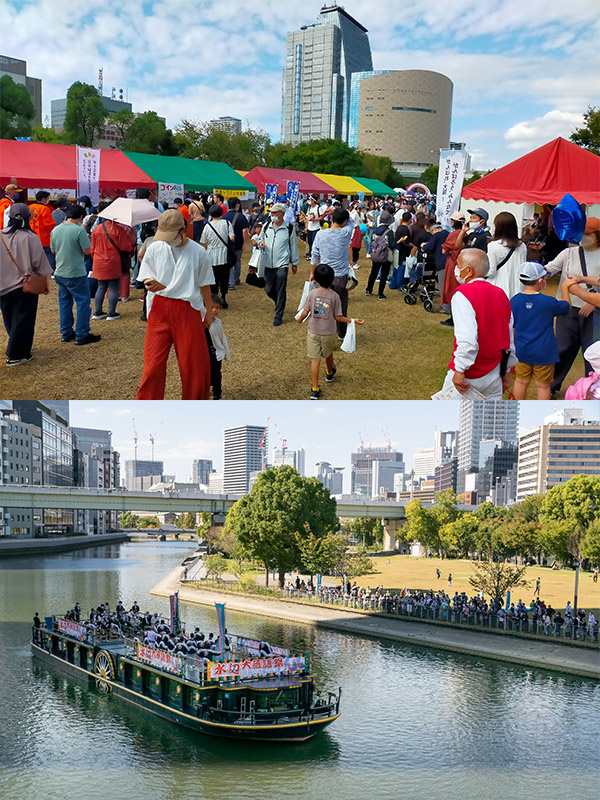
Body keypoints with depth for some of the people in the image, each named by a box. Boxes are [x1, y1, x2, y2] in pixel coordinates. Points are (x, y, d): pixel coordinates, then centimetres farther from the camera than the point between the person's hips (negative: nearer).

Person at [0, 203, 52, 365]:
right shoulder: (30, 238, -17)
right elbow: (39, 262, -11)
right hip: (25, 285, -4)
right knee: (23, 320, 5)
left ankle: (15, 349, 32)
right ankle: (16, 355, 7)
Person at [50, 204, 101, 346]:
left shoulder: (55, 230, 4)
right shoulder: (79, 230, -17)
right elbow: (87, 251, -14)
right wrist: (87, 240, 3)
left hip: (60, 273, 7)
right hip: (76, 274, -7)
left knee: (64, 303, 16)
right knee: (83, 303, 2)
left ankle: (66, 333, 23)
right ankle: (82, 335, 3)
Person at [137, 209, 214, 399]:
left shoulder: (198, 252, -2)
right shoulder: (154, 249, 1)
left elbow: (204, 285, 8)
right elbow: (146, 278, 4)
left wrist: (209, 311, 15)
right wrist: (152, 284, -20)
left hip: (188, 310, -1)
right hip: (160, 309, 1)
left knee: (194, 361, 2)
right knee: (154, 362, -1)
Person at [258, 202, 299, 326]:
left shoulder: (289, 228, -4)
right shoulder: (266, 226, 5)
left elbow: (293, 246, 4)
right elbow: (260, 238, 21)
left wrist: (294, 263, 9)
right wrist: (260, 242, -4)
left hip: (282, 264, -4)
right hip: (268, 264, 4)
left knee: (280, 292, -3)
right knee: (268, 289, 10)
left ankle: (278, 316, 7)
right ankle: (280, 302, 40)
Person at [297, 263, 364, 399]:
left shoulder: (312, 294, -12)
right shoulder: (334, 296, -13)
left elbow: (305, 313, -8)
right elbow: (338, 317, -9)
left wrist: (299, 319, 14)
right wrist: (353, 321, 3)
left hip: (313, 332, -1)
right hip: (329, 333, 1)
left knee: (315, 359, 0)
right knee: (328, 354, 26)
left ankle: (314, 389, -4)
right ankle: (329, 374, 55)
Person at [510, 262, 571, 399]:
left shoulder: (514, 301, -7)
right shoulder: (548, 302, -16)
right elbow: (567, 307, 4)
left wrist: (513, 346, 16)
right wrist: (565, 287, 17)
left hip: (522, 351, 4)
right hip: (543, 352, -4)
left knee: (521, 381, 18)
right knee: (543, 385, 10)